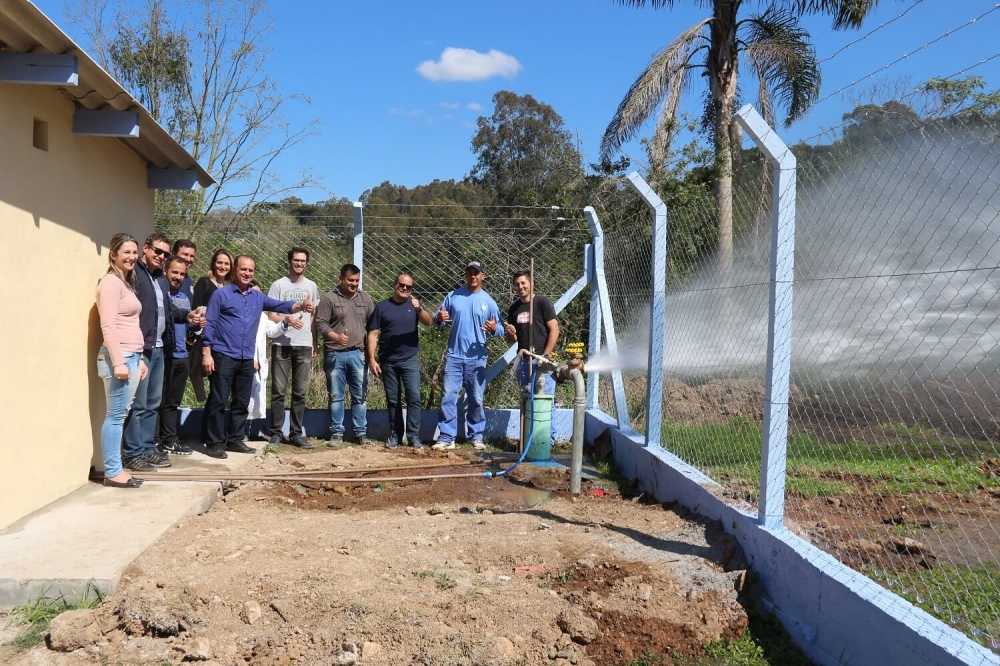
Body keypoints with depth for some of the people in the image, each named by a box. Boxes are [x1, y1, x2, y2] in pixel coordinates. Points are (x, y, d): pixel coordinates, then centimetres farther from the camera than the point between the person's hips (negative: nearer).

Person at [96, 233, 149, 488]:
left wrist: (139, 358, 19)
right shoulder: (110, 282, -8)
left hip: (132, 356, 9)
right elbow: (108, 326, -16)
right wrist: (118, 361, -21)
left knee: (121, 415, 9)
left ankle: (115, 469, 13)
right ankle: (112, 472, 0)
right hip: (118, 357, -9)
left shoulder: (127, 282, 19)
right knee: (116, 415, -5)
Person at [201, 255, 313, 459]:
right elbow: (209, 324, -5)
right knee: (218, 401, -2)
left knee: (242, 402, 11)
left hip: (247, 359, 6)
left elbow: (280, 305, 1)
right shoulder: (221, 294, -3)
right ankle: (215, 443, 5)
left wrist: (300, 306, -19)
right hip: (224, 356, -5)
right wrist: (207, 353, -11)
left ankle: (235, 440, 22)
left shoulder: (258, 297, 12)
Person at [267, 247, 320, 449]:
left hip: (304, 345, 3)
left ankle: (296, 433, 11)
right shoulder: (279, 285, 0)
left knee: (300, 392, 5)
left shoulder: (311, 286, 12)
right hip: (282, 345, -3)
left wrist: (315, 344, 10)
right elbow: (271, 315, -3)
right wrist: (287, 320, -23)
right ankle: (276, 433, 7)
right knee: (278, 391, 1)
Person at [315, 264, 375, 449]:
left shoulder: (365, 298, 10)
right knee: (336, 396, 4)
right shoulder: (329, 298, -2)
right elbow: (321, 324, -7)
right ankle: (336, 433, 12)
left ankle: (361, 432, 15)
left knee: (360, 396, 6)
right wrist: (336, 337, -23)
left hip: (358, 353, 3)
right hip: (335, 354, -3)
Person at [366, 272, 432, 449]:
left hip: (410, 360, 0)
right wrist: (372, 359, -5)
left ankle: (414, 435, -2)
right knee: (392, 400, 8)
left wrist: (419, 309, -32)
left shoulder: (413, 305, 4)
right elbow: (373, 334, 2)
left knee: (414, 398, -7)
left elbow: (428, 322, -13)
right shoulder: (382, 306, 3)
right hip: (387, 361, 1)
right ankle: (395, 435, 17)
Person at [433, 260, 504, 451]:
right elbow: (438, 319, 9)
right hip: (453, 356, 1)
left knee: (476, 400, 6)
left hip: (477, 358, 0)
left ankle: (476, 437, 17)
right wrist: (440, 319, -15)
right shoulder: (453, 296, 6)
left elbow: (501, 329, 2)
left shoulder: (489, 301, 3)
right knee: (448, 397, -3)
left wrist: (494, 329, -21)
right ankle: (446, 437, 2)